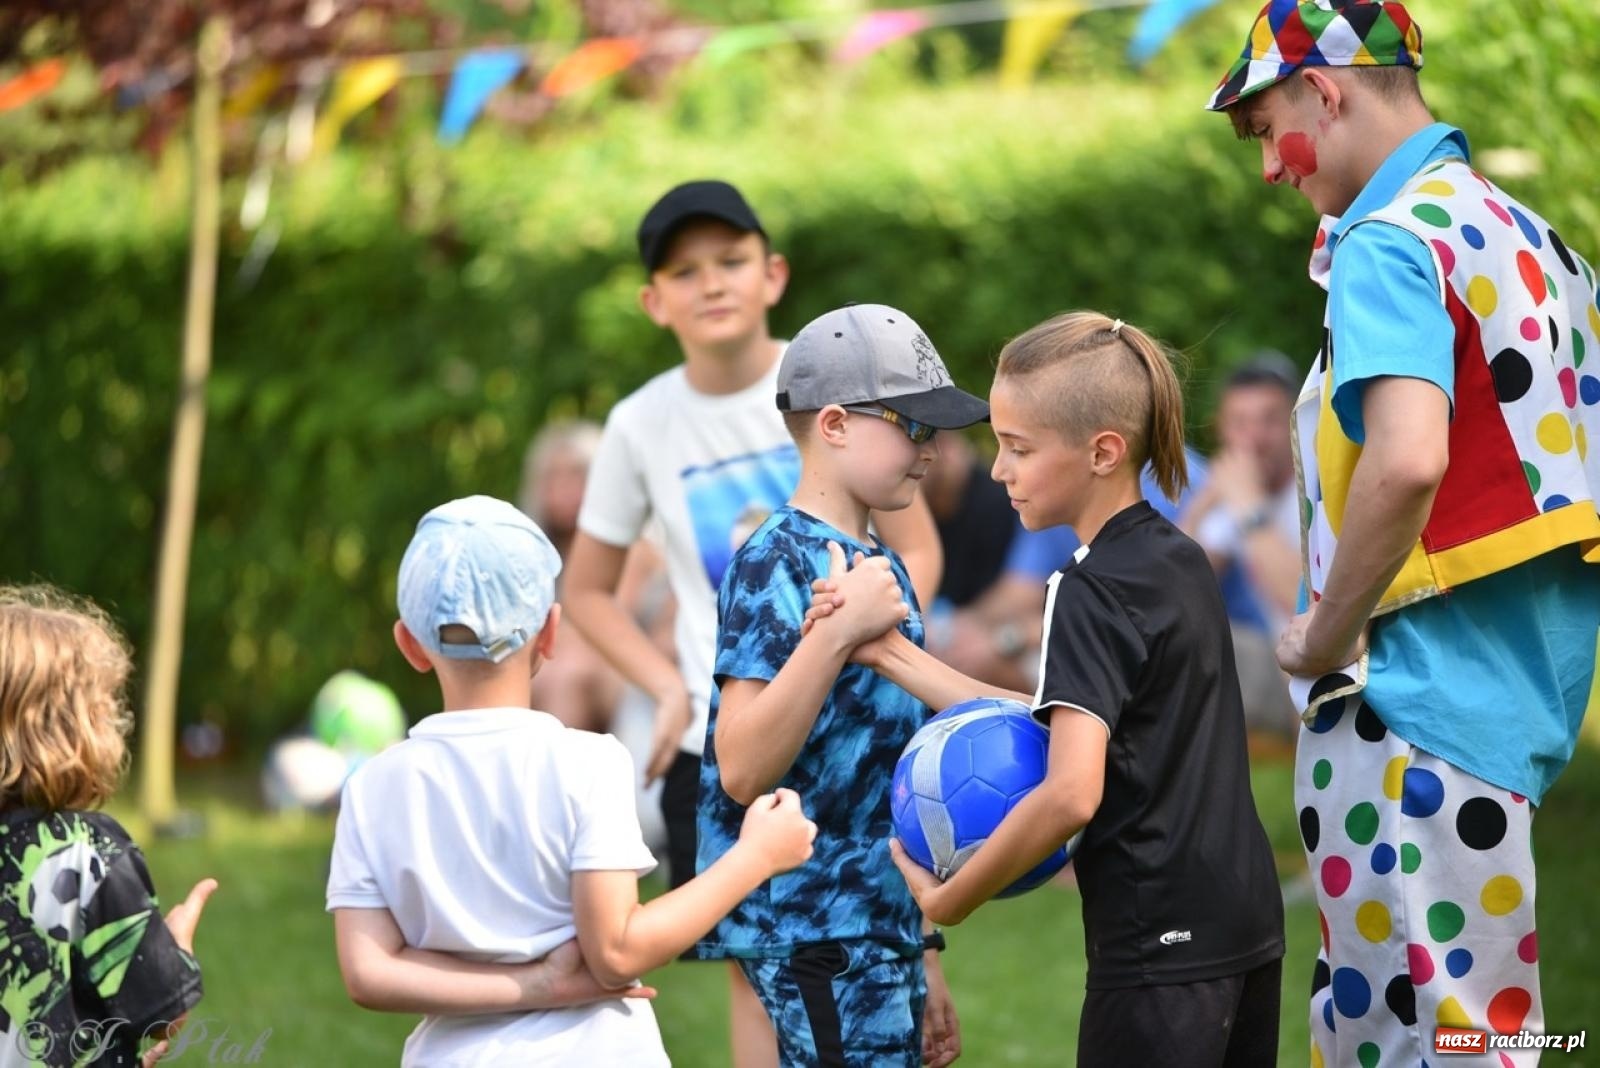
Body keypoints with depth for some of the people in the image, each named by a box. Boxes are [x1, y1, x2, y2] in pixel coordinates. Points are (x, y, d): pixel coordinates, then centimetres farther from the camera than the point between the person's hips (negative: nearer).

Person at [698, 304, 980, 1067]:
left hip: (882, 924, 9)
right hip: (814, 932, -9)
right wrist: (838, 632, -30)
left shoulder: (882, 568, 14)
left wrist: (921, 956, 20)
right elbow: (742, 769, -22)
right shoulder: (777, 565, -11)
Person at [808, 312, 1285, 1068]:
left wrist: (948, 899, -12)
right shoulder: (1179, 562, 11)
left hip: (1161, 944, -9)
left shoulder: (1091, 592, -13)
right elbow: (1051, 732, 13)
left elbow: (1070, 793, -24)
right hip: (1244, 922, 9)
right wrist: (890, 655, 10)